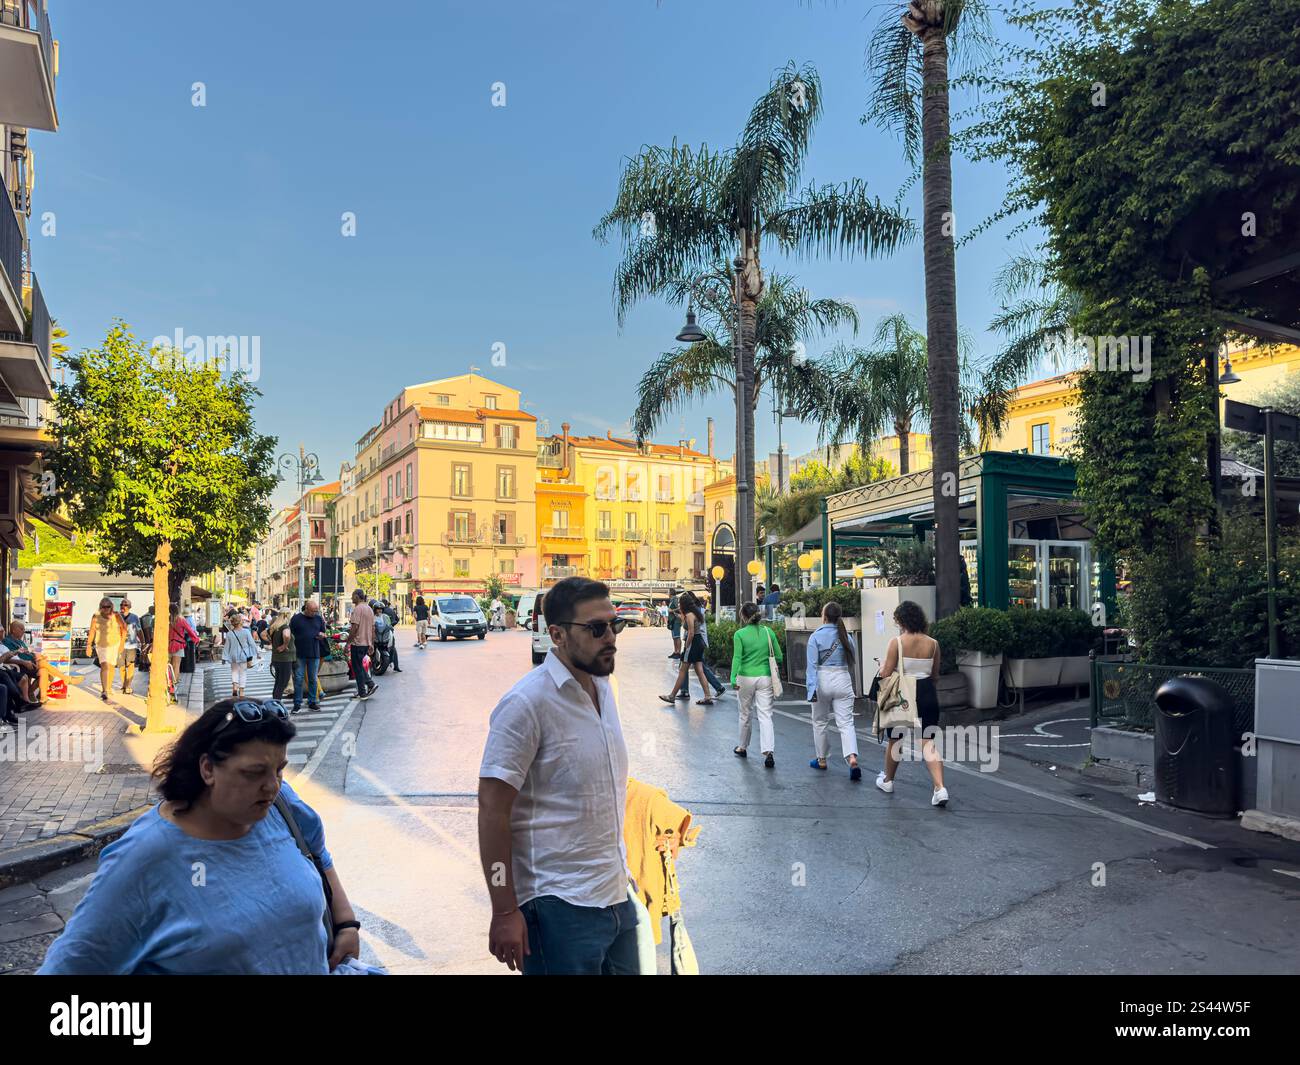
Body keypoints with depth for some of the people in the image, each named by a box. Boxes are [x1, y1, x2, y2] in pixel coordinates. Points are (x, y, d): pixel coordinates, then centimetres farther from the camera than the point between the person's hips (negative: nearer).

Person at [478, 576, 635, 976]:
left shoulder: (603, 688, 7)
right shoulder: (527, 703, -17)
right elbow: (493, 811, -17)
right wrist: (505, 913, -17)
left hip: (616, 896, 8)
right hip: (559, 907, -7)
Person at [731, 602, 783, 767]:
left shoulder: (740, 634, -6)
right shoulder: (768, 632, 2)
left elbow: (737, 657, -15)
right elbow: (779, 657, 5)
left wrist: (733, 677, -18)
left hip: (746, 678, -1)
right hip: (765, 678, 1)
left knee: (745, 714, 16)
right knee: (765, 715, 0)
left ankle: (743, 748, 32)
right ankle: (769, 751, -15)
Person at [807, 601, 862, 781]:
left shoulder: (816, 636, -7)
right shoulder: (845, 636, 3)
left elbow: (812, 665, -13)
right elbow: (851, 661, 12)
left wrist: (811, 688, -16)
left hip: (823, 680, -2)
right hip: (843, 680, 2)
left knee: (820, 722, 15)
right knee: (846, 722, -1)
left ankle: (821, 759, 26)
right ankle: (852, 759, -20)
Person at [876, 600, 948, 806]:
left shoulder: (896, 642, -11)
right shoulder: (933, 643, 1)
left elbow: (886, 674, -11)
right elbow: (935, 674, 10)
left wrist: (882, 668, 11)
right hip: (928, 694, 3)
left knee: (895, 740, 17)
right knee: (928, 743, 3)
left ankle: (887, 780, 34)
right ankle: (940, 788, -12)